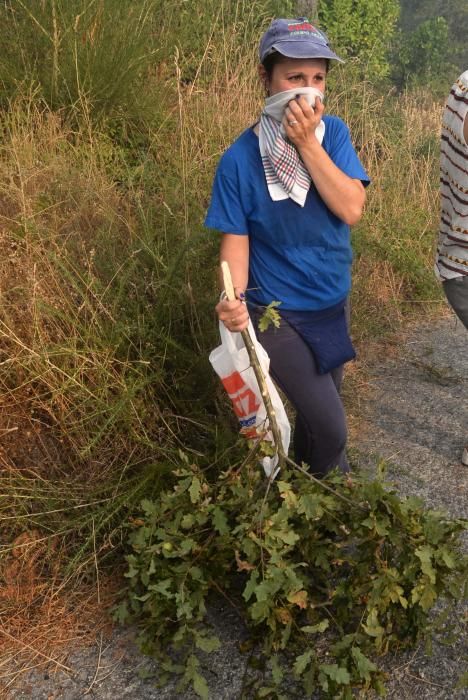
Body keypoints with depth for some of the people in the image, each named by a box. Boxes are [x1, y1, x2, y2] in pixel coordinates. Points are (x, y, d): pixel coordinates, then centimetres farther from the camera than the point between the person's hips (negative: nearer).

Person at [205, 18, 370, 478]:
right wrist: (234, 299, -31)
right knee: (330, 430, -5)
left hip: (333, 304, 5)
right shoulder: (240, 159, -17)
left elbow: (351, 210, -19)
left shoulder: (333, 133, -7)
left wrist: (307, 143, -25)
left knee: (317, 413, 22)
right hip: (278, 314, -4)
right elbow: (235, 239, -13)